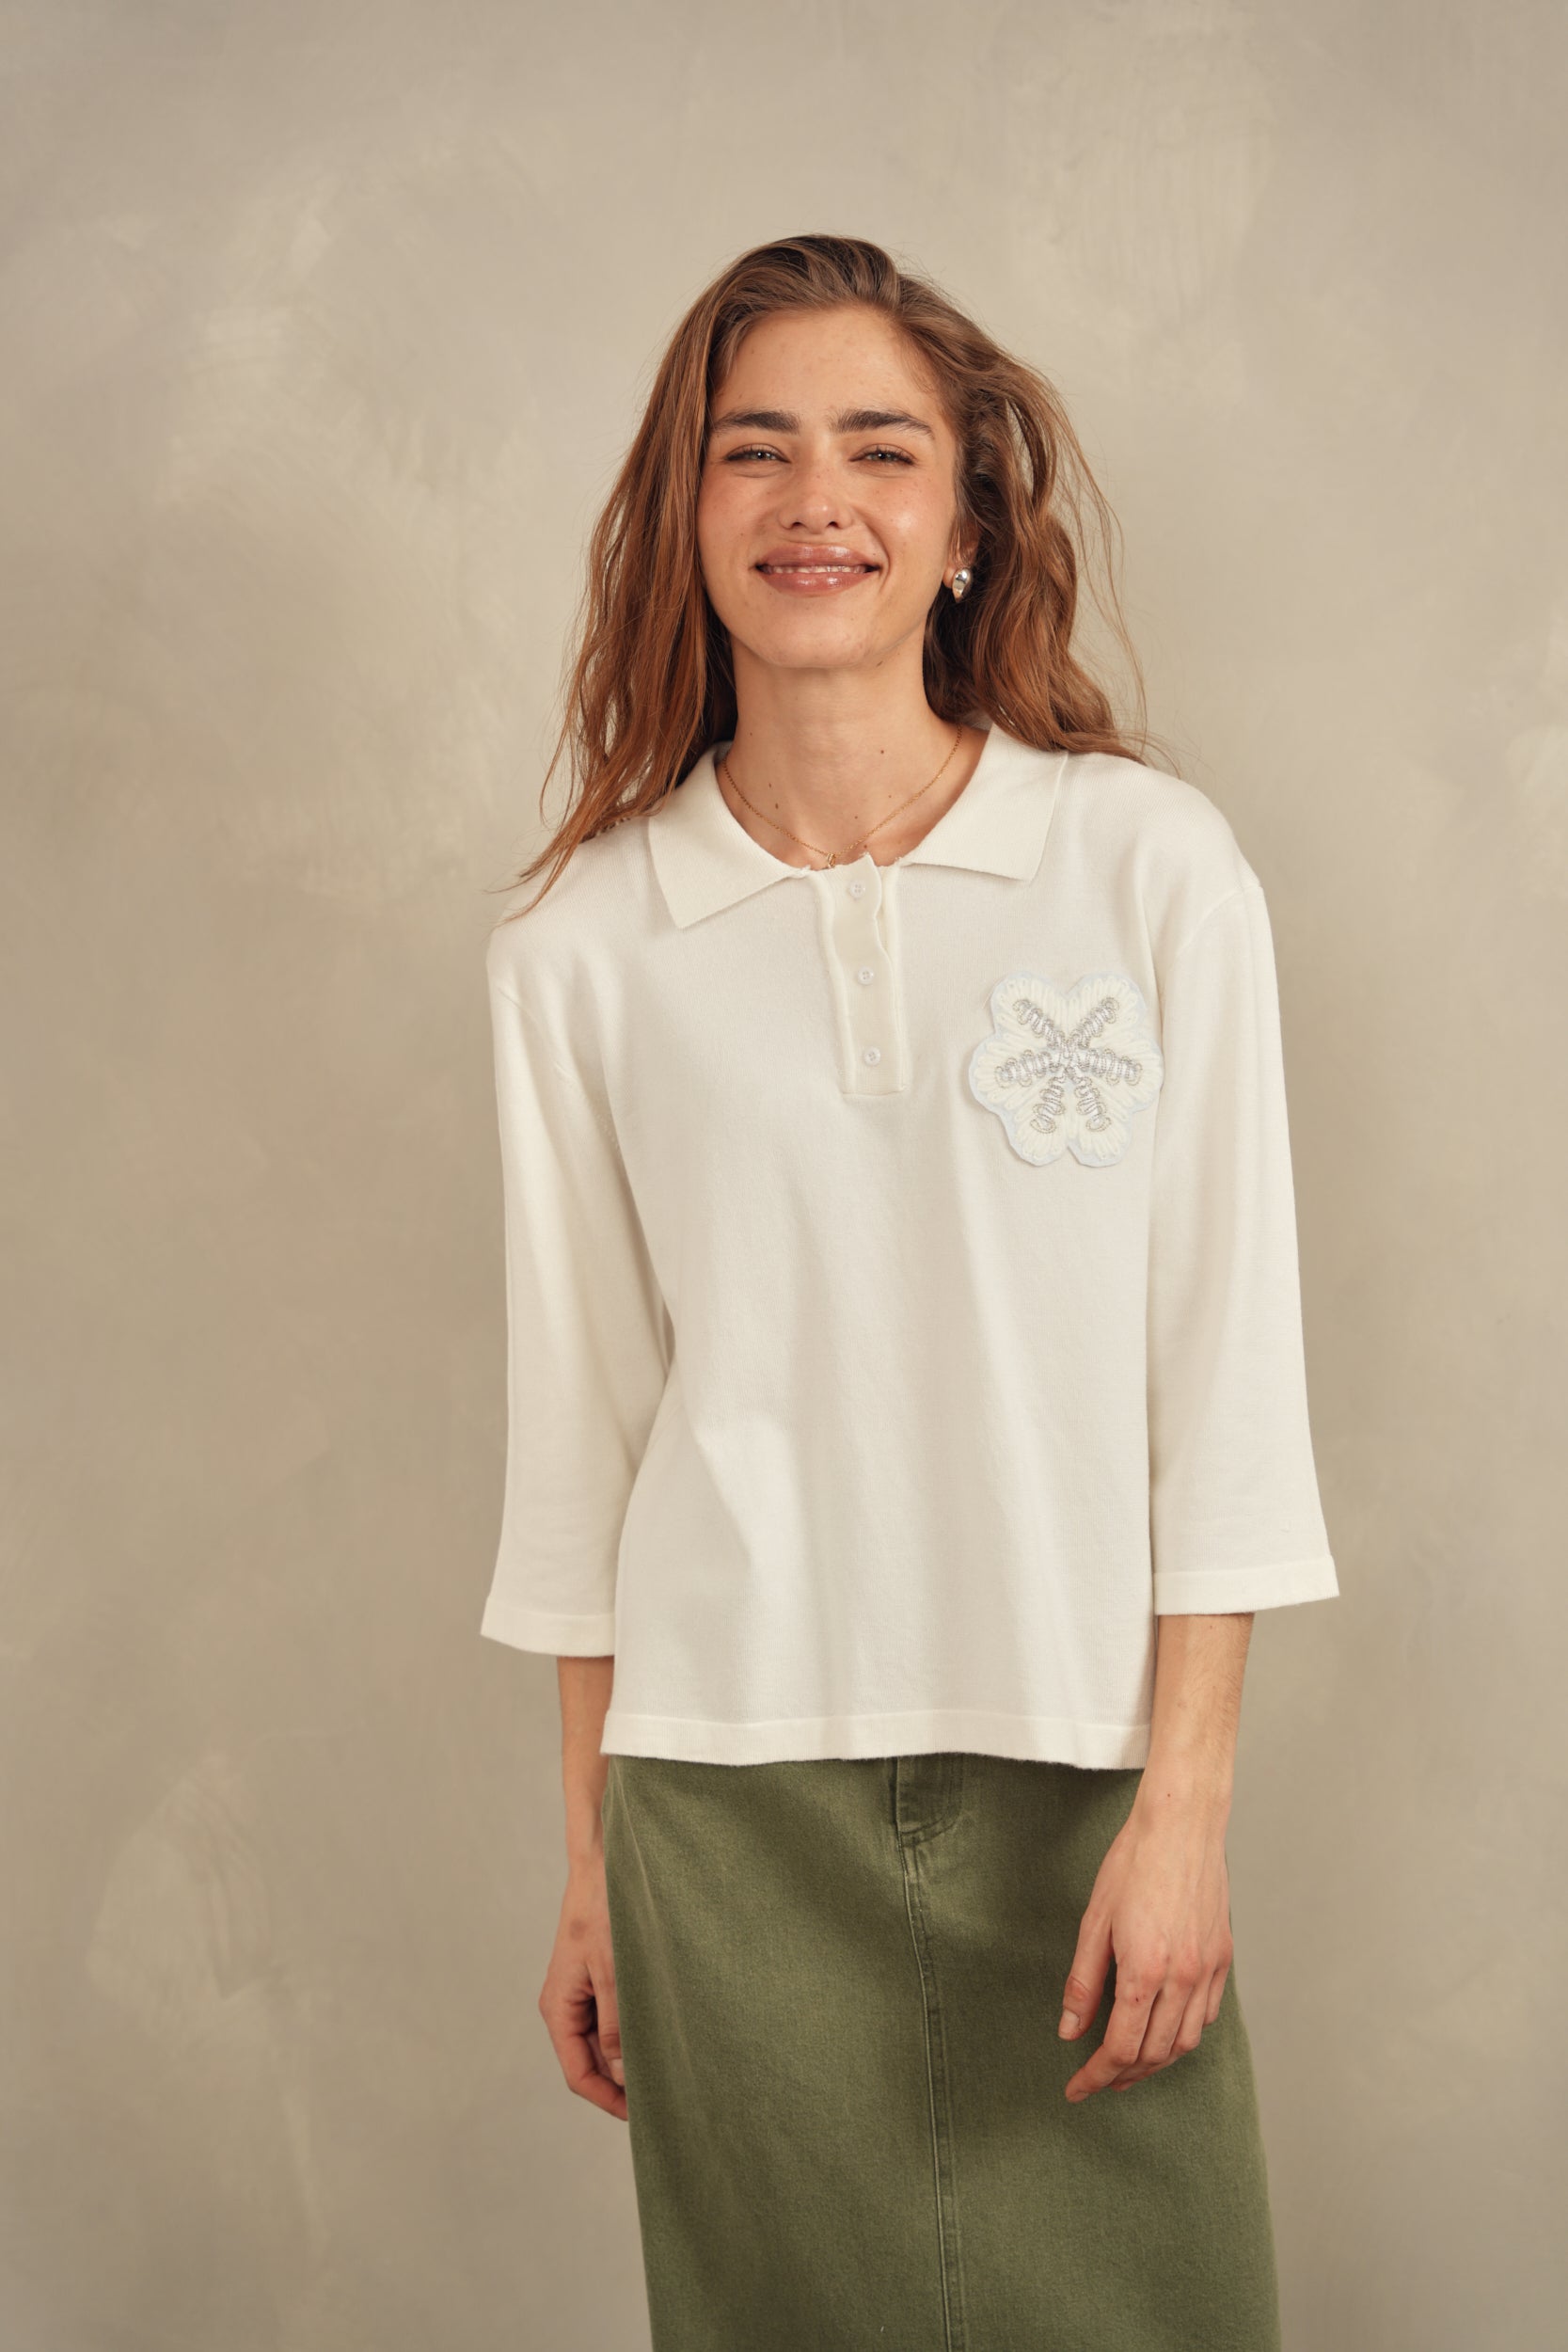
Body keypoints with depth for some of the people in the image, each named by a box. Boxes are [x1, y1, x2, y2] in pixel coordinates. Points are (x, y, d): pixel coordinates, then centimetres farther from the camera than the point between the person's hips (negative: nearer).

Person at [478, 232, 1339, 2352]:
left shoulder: (1154, 867, -3)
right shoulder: (580, 949, 1)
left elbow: (1222, 1370, -2)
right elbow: (582, 1419, 6)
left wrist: (1185, 1806, -6)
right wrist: (588, 1862, 8)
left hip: (1079, 1768, -1)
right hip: (726, 1786, 1)